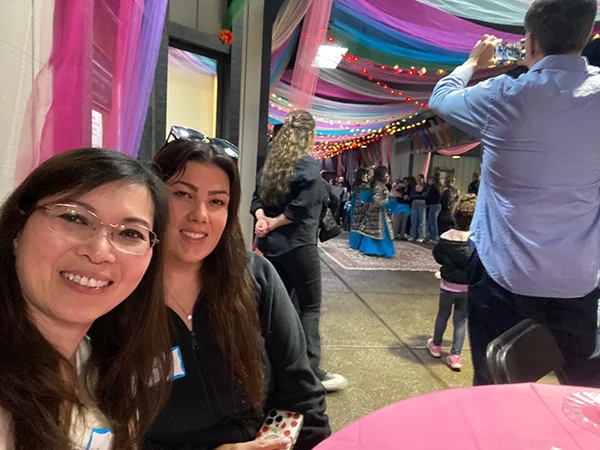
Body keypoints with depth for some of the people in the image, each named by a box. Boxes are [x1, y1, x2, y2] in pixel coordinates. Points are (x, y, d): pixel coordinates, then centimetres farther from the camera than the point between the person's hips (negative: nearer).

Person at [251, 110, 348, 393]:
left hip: (270, 244, 7)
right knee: (310, 307, 3)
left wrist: (261, 218, -9)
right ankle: (311, 373, 6)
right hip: (297, 245, -7)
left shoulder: (272, 162, 12)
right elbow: (301, 208, -20)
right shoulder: (309, 165, -10)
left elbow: (258, 197, 8)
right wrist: (273, 223, -9)